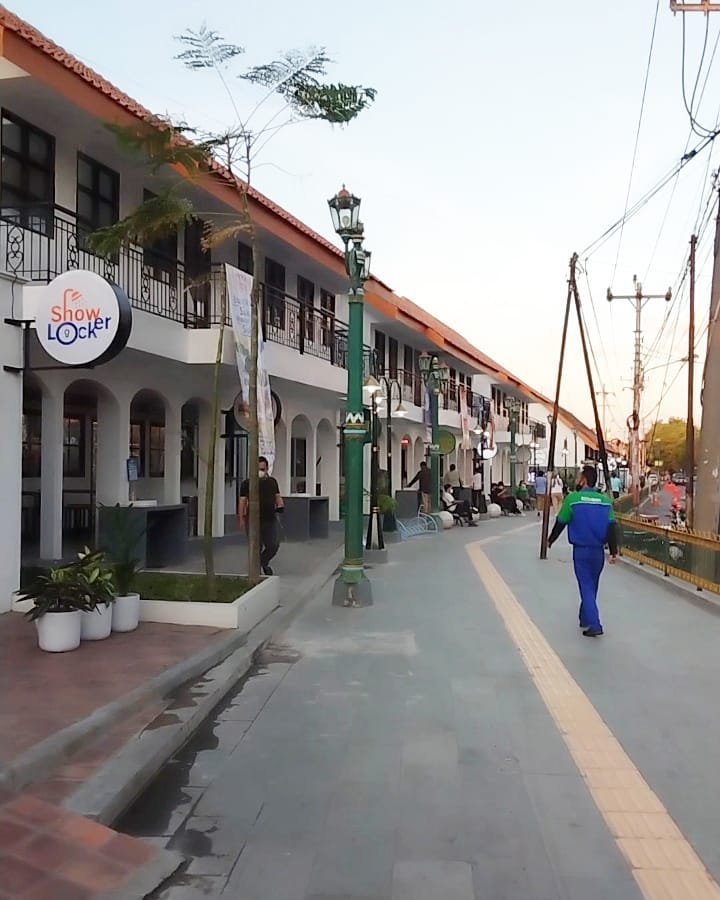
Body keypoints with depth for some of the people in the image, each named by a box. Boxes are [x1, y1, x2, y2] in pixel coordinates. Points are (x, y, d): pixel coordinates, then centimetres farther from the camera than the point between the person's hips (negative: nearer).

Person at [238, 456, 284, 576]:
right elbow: (243, 501, 2)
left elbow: (277, 496, 18)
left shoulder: (272, 482, 13)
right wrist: (242, 518, -3)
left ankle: (264, 562, 25)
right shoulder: (247, 483, 3)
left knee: (273, 545, -3)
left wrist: (280, 505, -5)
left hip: (270, 519, 3)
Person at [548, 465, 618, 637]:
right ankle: (585, 618, 33)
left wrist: (550, 541, 14)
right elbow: (611, 527, -4)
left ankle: (594, 625, -10)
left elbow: (560, 523, -1)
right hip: (598, 551, 4)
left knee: (586, 587, 0)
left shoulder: (572, 498, -9)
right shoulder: (605, 500, 0)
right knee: (592, 586, 19)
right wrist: (614, 550, -2)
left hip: (580, 550, -4)